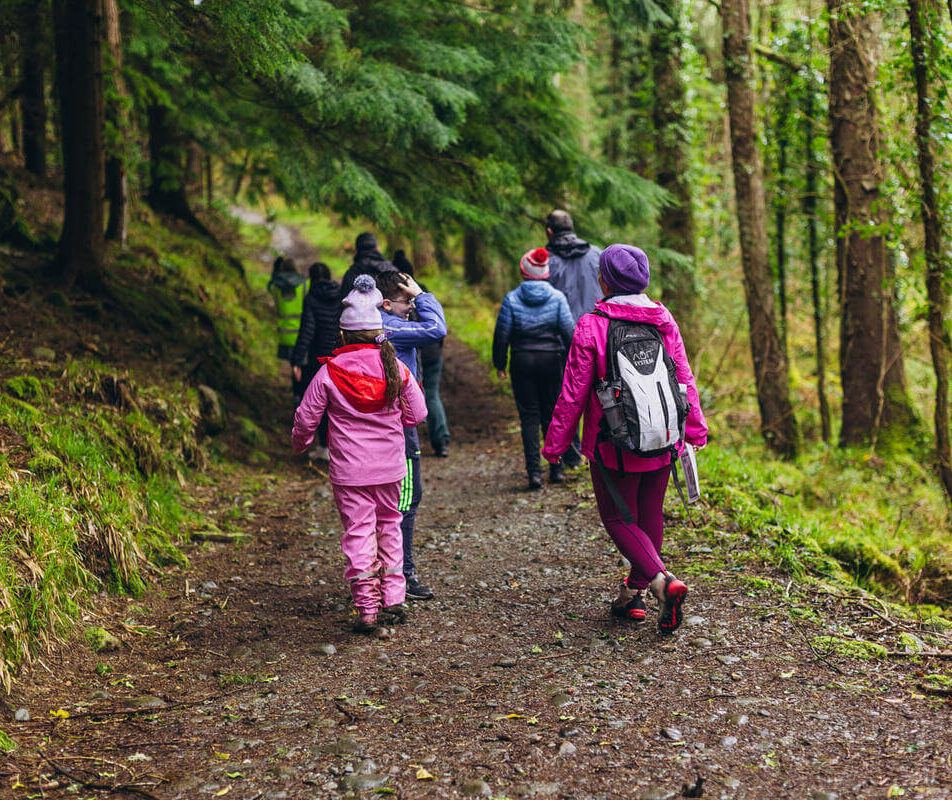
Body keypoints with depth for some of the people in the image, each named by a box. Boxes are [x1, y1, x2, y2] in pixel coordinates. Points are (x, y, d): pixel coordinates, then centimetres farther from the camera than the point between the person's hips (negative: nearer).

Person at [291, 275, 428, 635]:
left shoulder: (329, 373, -8)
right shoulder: (396, 368, -2)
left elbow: (306, 417, 0)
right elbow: (417, 414, 6)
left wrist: (300, 443, 21)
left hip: (349, 471, -3)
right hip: (390, 468, 3)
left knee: (358, 531, 2)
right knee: (389, 526, 18)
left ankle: (367, 609, 1)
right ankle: (394, 598, 19)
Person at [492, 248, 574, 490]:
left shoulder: (512, 299, -5)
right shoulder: (557, 297, -2)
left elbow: (502, 334, -3)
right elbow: (568, 331, -4)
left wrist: (499, 363, 8)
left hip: (522, 361, -1)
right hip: (551, 360, 1)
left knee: (529, 416, 3)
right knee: (552, 414, 12)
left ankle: (534, 471, -6)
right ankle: (556, 469, 16)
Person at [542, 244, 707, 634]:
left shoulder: (591, 326, -12)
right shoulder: (664, 320, 2)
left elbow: (573, 393, -9)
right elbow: (684, 379, 9)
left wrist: (555, 442, 1)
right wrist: (695, 428, 20)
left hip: (613, 444, -5)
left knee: (619, 518, 5)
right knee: (650, 516, 16)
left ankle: (662, 581, -14)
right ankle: (633, 594, 25)